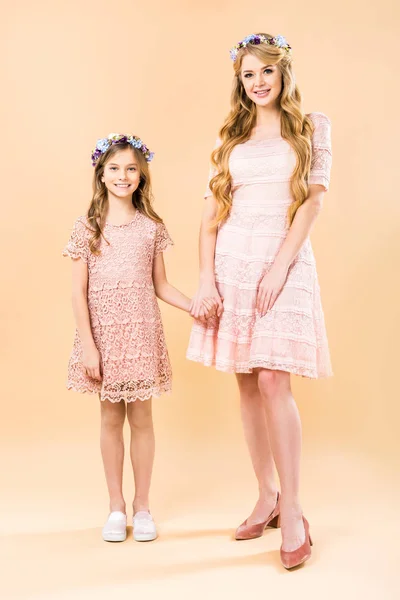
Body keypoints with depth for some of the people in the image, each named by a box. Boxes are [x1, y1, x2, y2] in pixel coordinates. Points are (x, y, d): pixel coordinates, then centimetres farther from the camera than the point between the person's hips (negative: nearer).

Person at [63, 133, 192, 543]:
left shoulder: (152, 227, 2)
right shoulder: (87, 228, -2)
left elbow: (161, 286, 6)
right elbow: (79, 293, -4)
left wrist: (195, 306, -10)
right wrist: (88, 346, -10)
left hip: (141, 333, 1)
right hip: (103, 334, 0)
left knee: (141, 417, 6)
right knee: (111, 419, 8)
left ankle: (142, 505, 20)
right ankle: (116, 506, 22)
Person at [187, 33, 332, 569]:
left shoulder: (312, 127, 7)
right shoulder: (231, 138, 14)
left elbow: (313, 200, -3)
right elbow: (211, 213, 8)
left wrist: (280, 266, -14)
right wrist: (206, 280, -4)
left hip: (284, 260, -3)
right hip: (231, 263, 4)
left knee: (273, 380, -13)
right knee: (247, 384, 5)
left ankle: (291, 511, -3)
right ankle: (266, 497, 17)